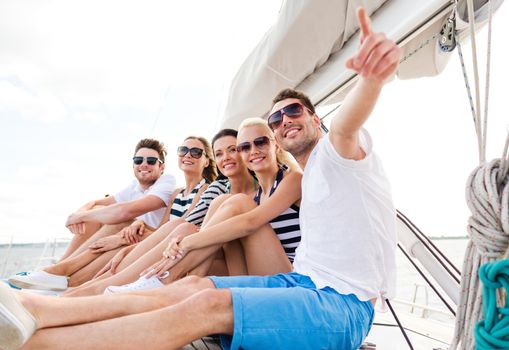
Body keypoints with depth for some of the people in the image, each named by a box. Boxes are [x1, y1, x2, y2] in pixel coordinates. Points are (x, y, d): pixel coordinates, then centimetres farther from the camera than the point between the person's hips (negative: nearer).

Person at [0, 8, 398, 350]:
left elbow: (346, 124, -28)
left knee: (207, 305, -26)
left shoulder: (336, 151, -5)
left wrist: (372, 77, -52)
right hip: (302, 283, 7)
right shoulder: (308, 176, 22)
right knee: (193, 286, -12)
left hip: (344, 306, -7)